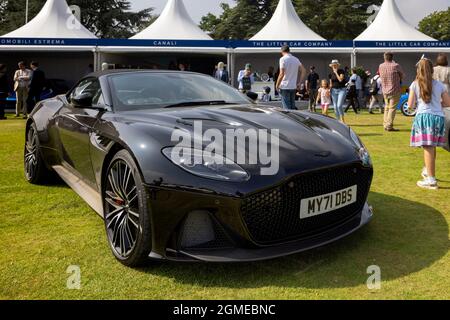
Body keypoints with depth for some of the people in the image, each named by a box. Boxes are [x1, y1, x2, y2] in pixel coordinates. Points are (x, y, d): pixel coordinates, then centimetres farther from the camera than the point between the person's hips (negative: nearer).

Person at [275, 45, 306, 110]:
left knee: (287, 107, -3)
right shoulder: (296, 59, 10)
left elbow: (281, 74, -17)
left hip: (285, 87, -6)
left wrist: (277, 85, -8)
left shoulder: (283, 59, -10)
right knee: (292, 106, 13)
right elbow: (304, 71, 8)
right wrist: (299, 83, 11)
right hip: (293, 87, 6)